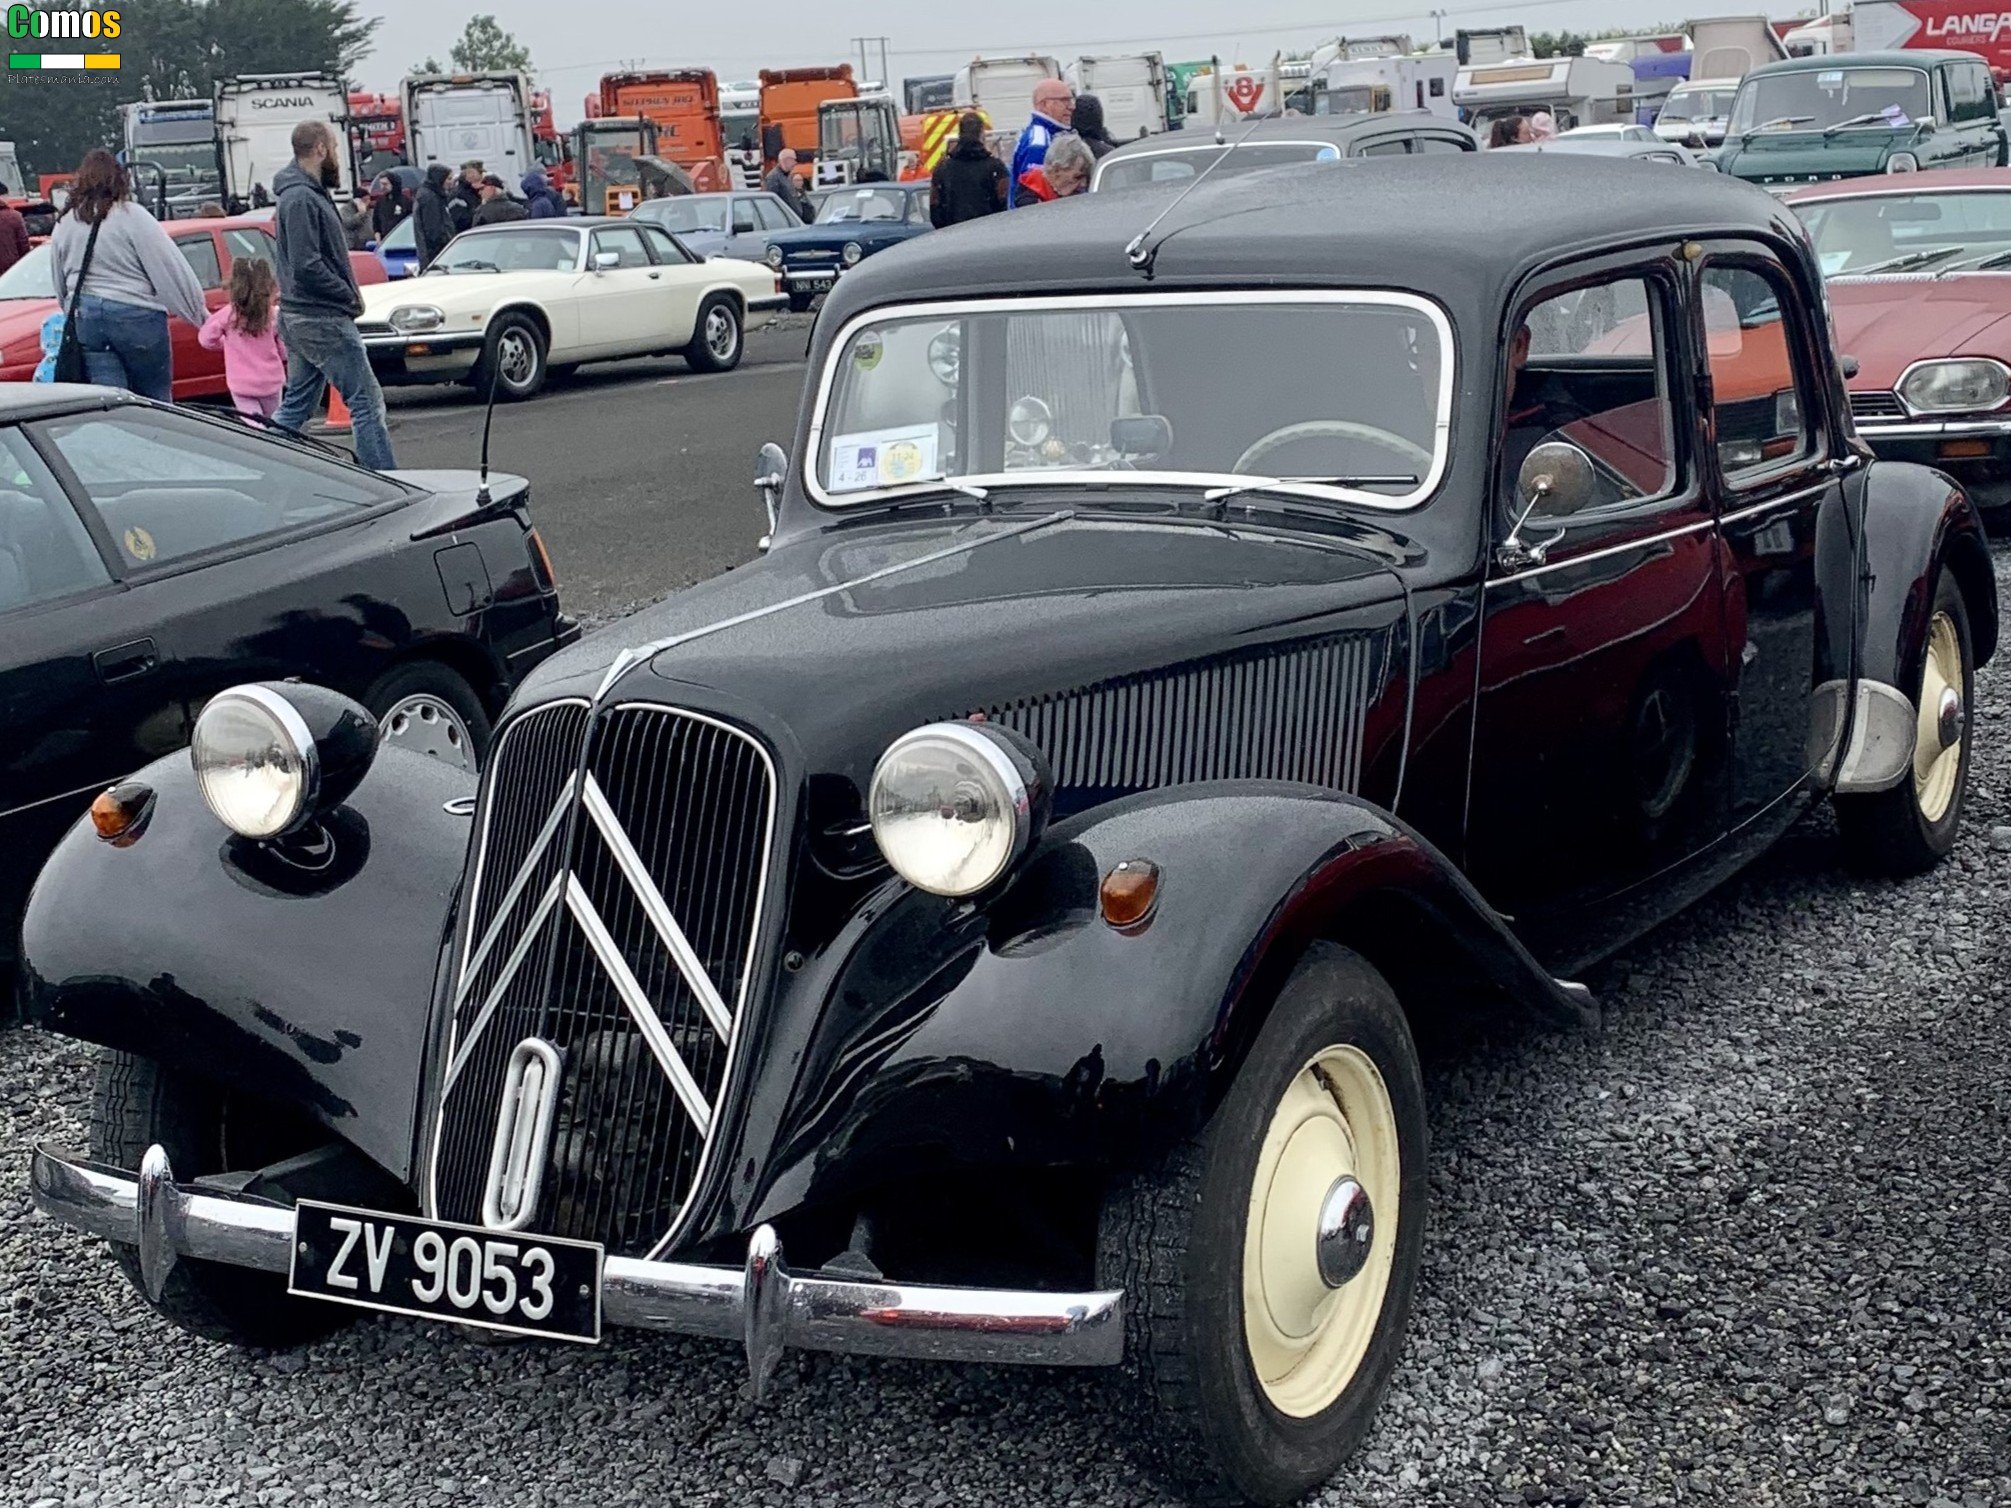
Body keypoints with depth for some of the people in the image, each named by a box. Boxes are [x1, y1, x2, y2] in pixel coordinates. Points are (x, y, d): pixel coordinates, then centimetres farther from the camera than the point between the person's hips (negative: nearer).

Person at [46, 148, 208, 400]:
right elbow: (171, 267, -8)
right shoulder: (131, 216, -6)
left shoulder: (64, 226, 10)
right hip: (135, 314, -4)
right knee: (156, 401, 5)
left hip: (84, 318, 4)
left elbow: (60, 285, 15)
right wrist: (201, 313, -5)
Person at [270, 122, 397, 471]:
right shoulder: (302, 199, -15)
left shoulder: (308, 194, 16)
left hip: (299, 318, 10)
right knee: (367, 402, -7)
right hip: (322, 319, -10)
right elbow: (307, 265, -23)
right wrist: (350, 297, -14)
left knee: (296, 407, 15)